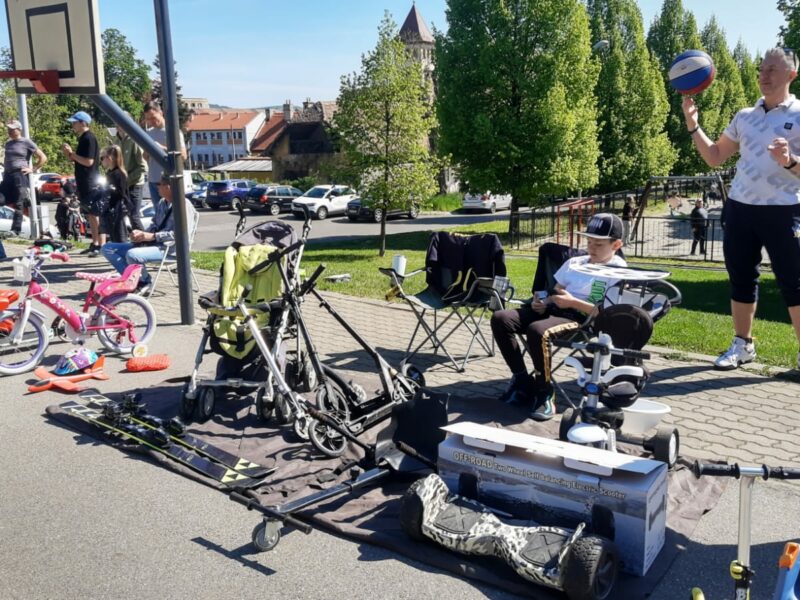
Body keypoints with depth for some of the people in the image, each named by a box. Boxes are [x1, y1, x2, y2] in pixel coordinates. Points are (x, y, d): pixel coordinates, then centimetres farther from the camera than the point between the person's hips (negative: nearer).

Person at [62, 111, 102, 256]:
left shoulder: (89, 138, -12)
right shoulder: (83, 139, 17)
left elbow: (89, 161, -20)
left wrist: (72, 153, -13)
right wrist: (68, 153, 6)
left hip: (91, 184, -10)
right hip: (84, 184, 10)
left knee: (97, 215, -10)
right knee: (90, 215, 12)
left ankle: (102, 246, -9)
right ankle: (95, 244, 17)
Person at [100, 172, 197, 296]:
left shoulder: (184, 205, -10)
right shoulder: (161, 203, 17)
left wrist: (152, 236, -21)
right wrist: (142, 234, 1)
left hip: (170, 248, -9)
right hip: (152, 243, 9)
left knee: (132, 254, -35)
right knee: (107, 248, 2)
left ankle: (144, 282, -6)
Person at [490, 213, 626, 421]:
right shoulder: (575, 262, 24)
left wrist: (573, 301, -15)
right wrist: (541, 301, 2)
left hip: (581, 318, -7)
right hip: (551, 309, 7)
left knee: (537, 330, -38)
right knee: (500, 318, -15)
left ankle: (545, 394, -19)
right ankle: (522, 380, -6)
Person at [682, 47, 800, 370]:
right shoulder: (744, 116, 11)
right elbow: (714, 157, 15)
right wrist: (693, 126, 4)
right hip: (740, 207, 5)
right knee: (741, 279, 11)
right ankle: (742, 344, 23)